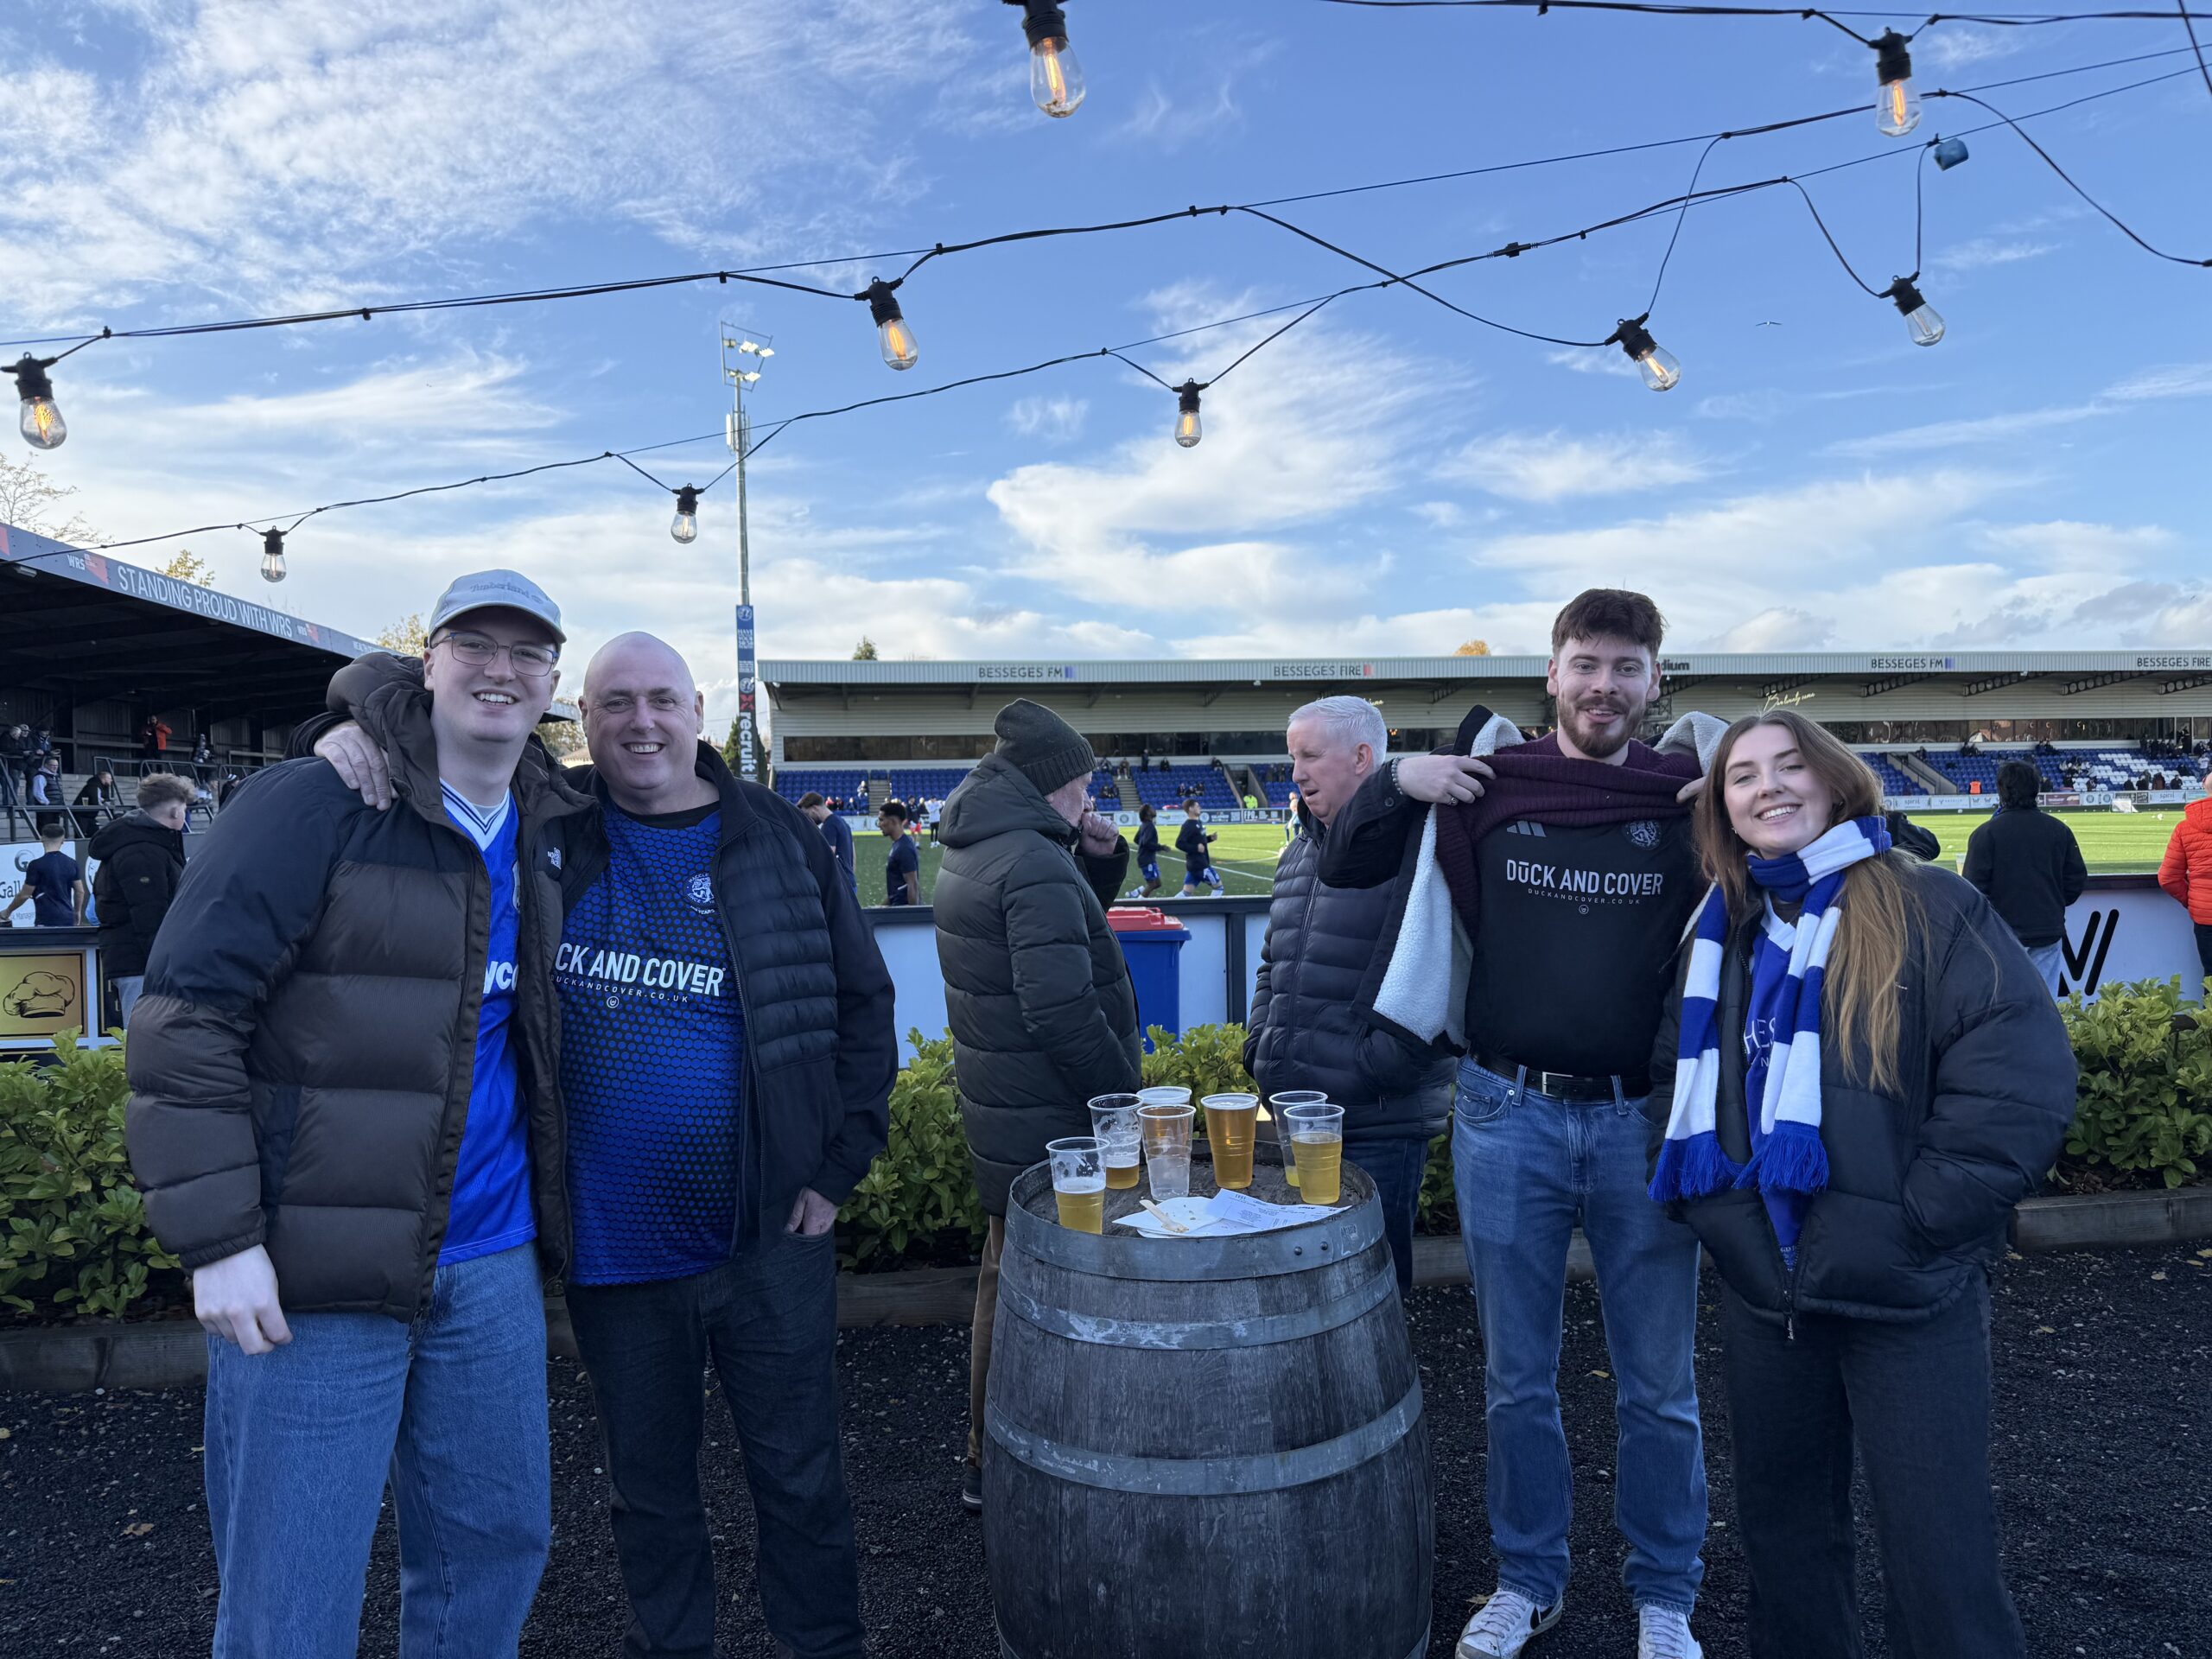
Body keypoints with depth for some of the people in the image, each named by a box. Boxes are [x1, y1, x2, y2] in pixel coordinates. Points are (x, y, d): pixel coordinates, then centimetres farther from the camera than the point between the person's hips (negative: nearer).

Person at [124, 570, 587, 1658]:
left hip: (492, 1264, 6)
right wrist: (218, 1238, -17)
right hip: (313, 1277, -5)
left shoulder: (547, 833, 8)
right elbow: (187, 1010, -13)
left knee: (499, 1542, 18)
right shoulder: (315, 806, -11)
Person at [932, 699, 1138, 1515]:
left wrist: (1100, 860, 4)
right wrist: (1128, 1100, -17)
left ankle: (986, 1461, 35)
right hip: (1052, 1128, -10)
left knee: (1006, 1280, 21)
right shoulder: (1034, 862, -21)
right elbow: (1061, 1011, -27)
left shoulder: (970, 853, 10)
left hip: (999, 1113, 10)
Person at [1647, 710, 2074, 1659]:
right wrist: (1709, 1205, 5)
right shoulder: (1720, 935, 10)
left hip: (1906, 1297, -5)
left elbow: (2023, 1078, -14)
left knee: (1938, 1550, 4)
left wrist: (1916, 1221, -16)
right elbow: (1674, 1079, 19)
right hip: (1760, 1290, 5)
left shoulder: (1928, 909, -6)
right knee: (1782, 1527, 18)